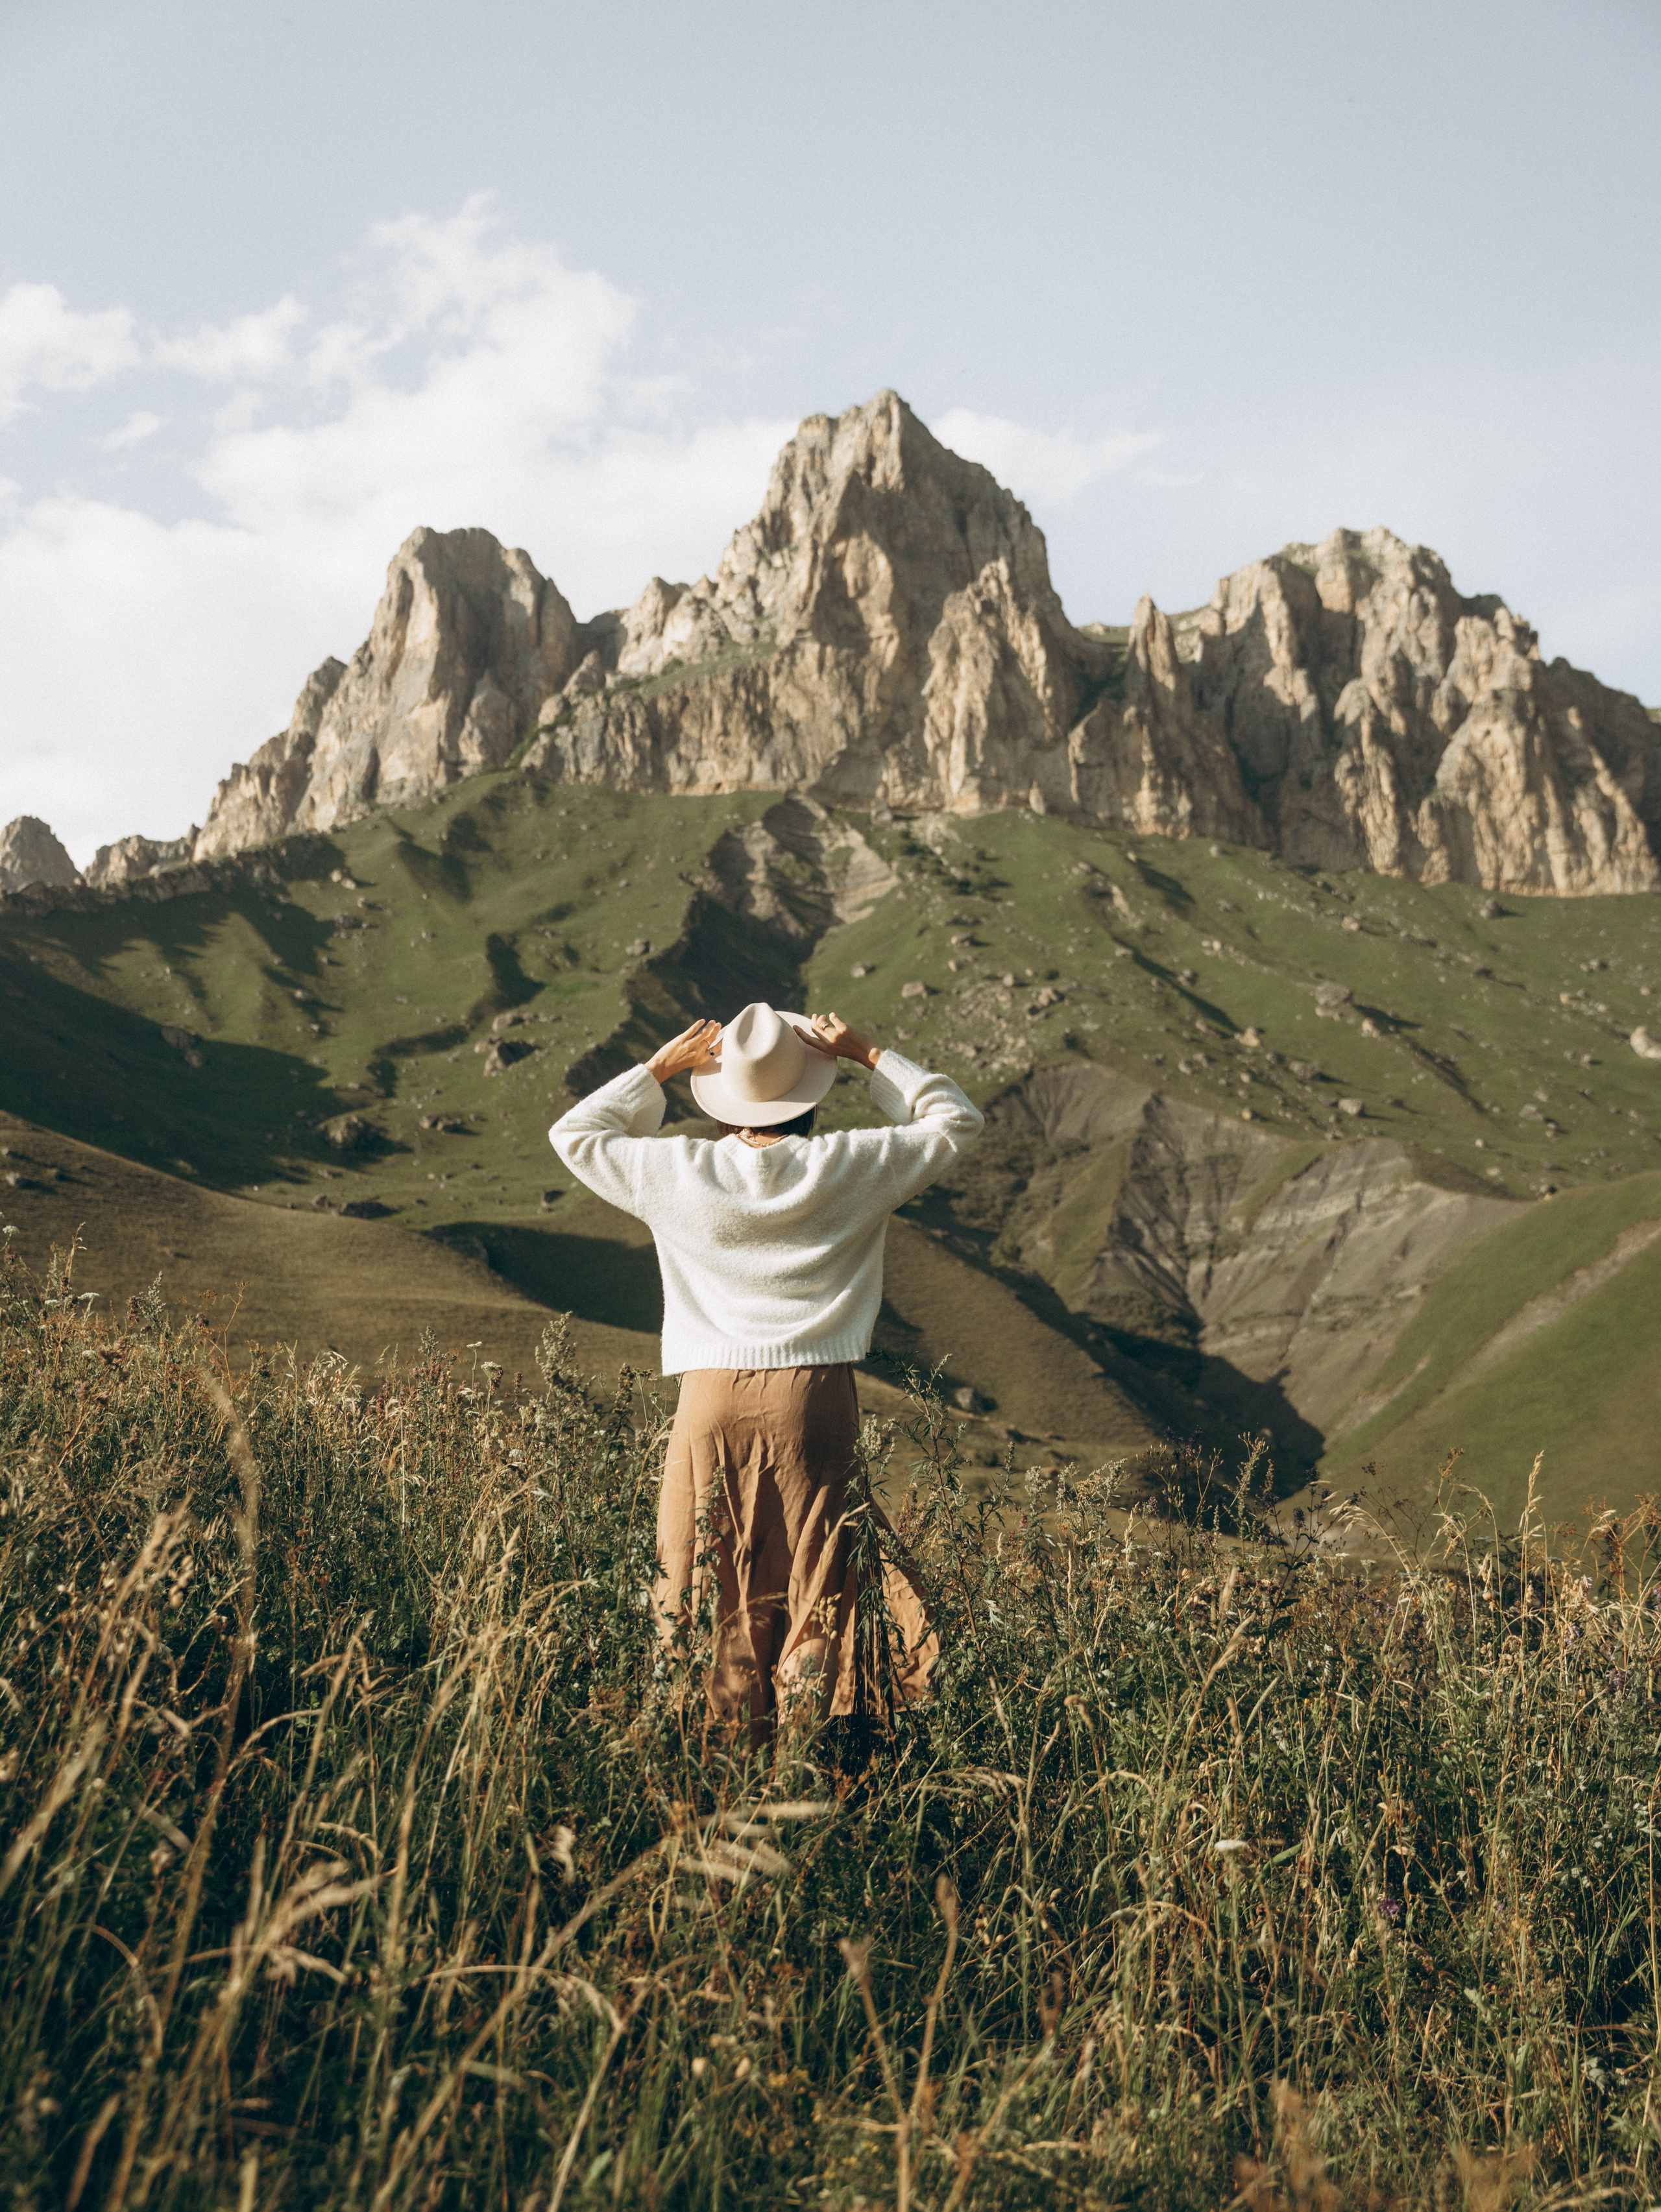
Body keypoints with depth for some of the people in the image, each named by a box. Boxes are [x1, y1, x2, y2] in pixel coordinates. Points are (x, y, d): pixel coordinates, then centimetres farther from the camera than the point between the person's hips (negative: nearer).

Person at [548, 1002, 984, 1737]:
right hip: (816, 1397, 0)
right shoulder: (850, 1167, -2)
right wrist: (867, 1055, 12)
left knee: (712, 1593, 8)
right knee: (818, 1587, 6)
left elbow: (574, 1135, 14)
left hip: (714, 1398, 0)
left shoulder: (680, 1171, -2)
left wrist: (660, 1068, 14)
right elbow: (957, 1121, 13)